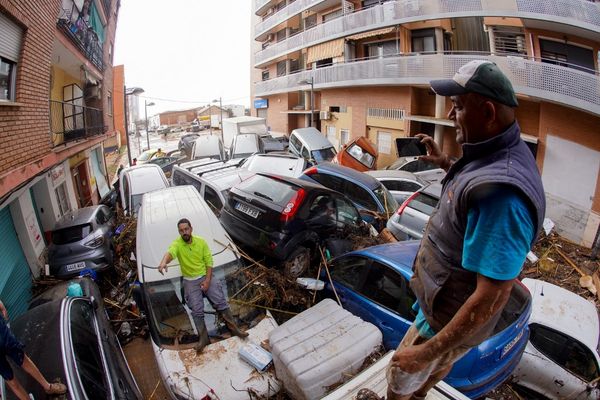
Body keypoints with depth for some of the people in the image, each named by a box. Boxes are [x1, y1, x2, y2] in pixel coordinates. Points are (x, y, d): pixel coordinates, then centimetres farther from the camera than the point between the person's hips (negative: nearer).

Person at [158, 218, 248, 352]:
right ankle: (203, 337, -2)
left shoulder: (201, 242, -4)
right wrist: (164, 262, -60)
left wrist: (207, 280, -12)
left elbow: (209, 262, -2)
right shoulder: (177, 244, -11)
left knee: (220, 301, -10)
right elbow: (170, 253, -36)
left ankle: (233, 327, 1)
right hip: (190, 281, -1)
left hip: (205, 277, 1)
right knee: (197, 309, -13)